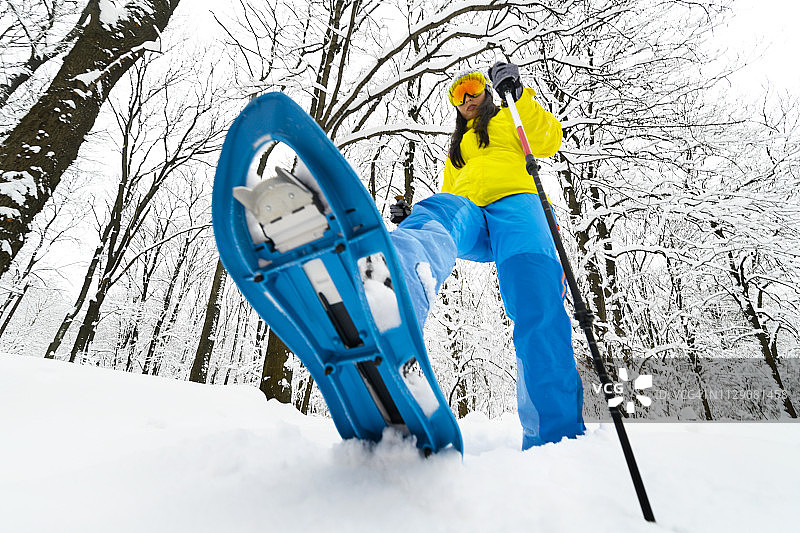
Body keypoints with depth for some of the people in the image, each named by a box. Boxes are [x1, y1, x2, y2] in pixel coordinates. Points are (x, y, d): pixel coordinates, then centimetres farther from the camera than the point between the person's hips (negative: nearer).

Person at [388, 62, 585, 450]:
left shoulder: (510, 119, 34)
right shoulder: (456, 150, 43)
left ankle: (555, 436, -31)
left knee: (538, 308, -29)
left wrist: (518, 93, 3)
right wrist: (413, 218, 13)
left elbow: (549, 141, 14)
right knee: (433, 217, -38)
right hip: (463, 207, 2)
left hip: (515, 199, -1)